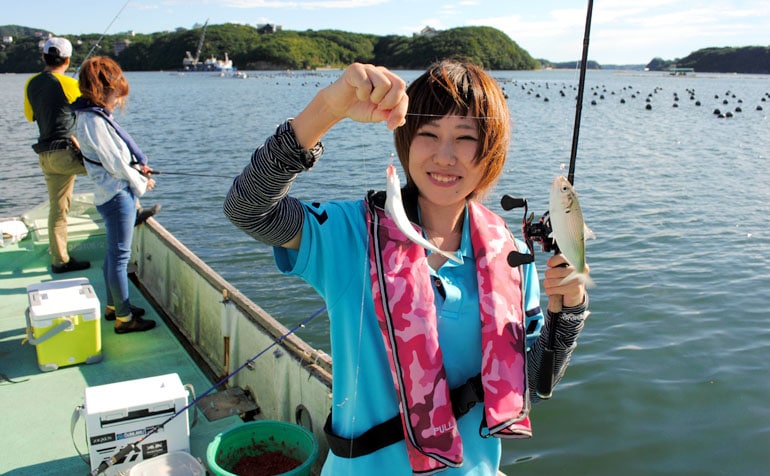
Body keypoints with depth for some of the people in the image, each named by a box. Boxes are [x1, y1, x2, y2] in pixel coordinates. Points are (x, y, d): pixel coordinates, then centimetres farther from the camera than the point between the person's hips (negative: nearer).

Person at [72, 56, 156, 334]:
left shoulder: (94, 115, 12)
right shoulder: (93, 120, -18)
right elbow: (114, 163, -17)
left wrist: (137, 167, 3)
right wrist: (142, 182, -5)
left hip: (113, 194, 10)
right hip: (118, 195, -10)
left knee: (114, 254, 19)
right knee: (120, 256, -3)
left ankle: (113, 307, 32)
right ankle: (124, 319, 6)